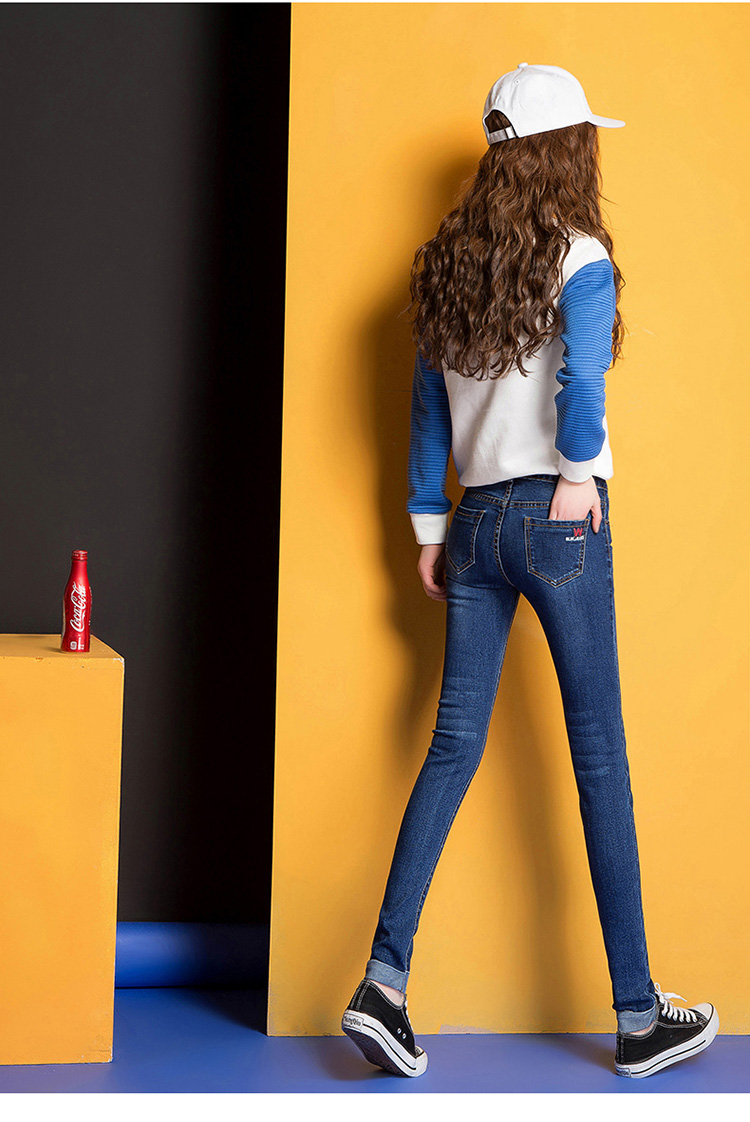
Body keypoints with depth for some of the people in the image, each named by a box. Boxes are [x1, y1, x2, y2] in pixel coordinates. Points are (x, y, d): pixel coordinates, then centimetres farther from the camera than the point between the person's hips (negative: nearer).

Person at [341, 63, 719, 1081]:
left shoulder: (448, 266, 11)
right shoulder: (579, 259, -8)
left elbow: (427, 414, 14)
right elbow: (580, 377, -25)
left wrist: (429, 532, 18)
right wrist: (579, 474, -10)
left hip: (475, 523, 6)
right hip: (558, 523, -6)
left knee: (454, 746, 7)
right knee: (600, 757, 0)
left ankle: (384, 983, -1)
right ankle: (638, 1015, 8)